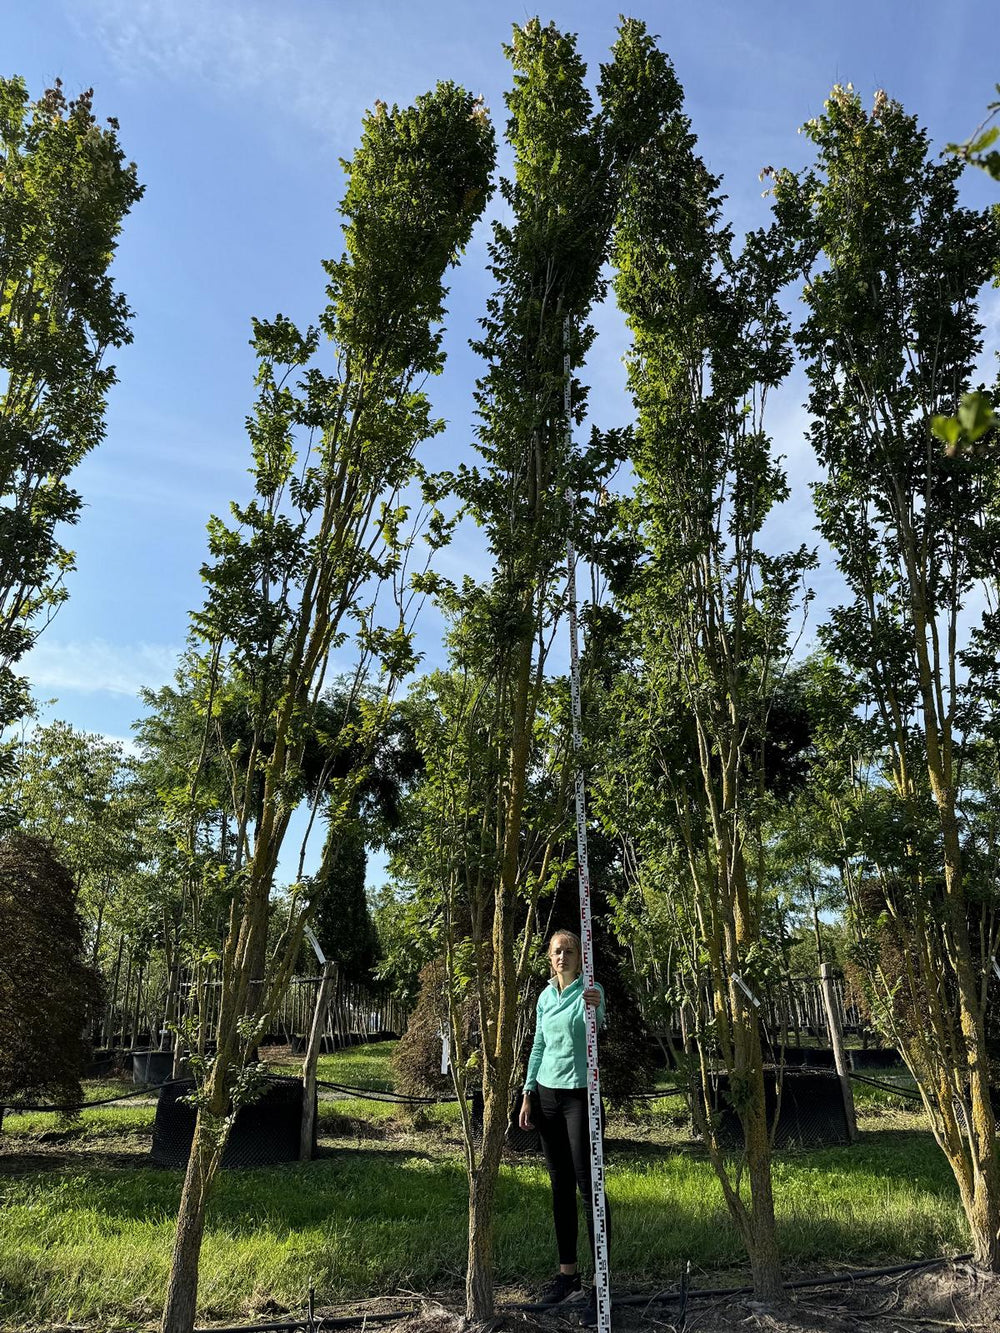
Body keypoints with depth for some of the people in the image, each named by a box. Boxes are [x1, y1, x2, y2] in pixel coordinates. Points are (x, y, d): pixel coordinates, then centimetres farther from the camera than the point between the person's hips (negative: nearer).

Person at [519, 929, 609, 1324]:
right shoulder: (545, 995, 7)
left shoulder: (590, 990, -11)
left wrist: (595, 1010, -55)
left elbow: (597, 1024, -32)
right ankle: (567, 1272, 24)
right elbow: (539, 1045, 13)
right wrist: (528, 1094, 9)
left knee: (589, 1187, -5)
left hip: (581, 1094, -6)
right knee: (560, 1186, 13)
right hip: (547, 1094, 6)